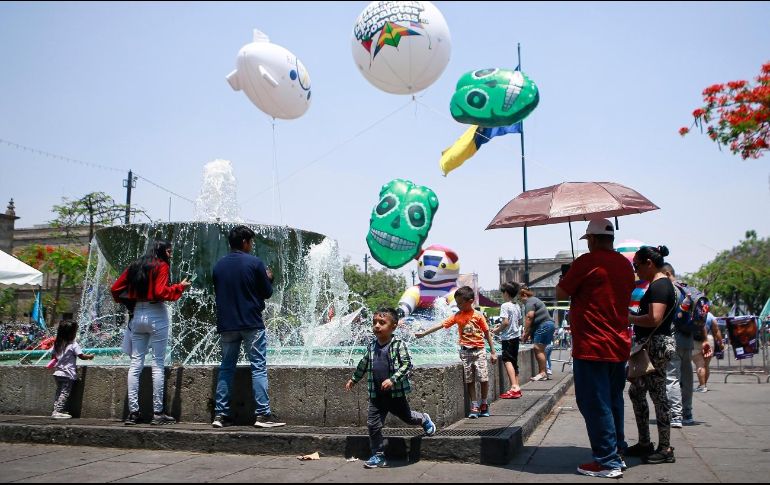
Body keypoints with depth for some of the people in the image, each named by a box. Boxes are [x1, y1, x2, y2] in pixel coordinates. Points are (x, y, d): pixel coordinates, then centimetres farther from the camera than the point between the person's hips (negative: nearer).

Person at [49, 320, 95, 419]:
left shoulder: (57, 344, 9)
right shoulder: (73, 344, -12)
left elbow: (54, 357, 17)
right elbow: (81, 356, -14)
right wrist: (90, 356, 2)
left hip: (58, 373, 7)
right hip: (68, 374, -7)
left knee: (59, 392, 14)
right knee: (65, 393, -5)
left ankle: (56, 410, 14)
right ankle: (58, 411, -10)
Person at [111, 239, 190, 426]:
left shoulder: (135, 266, 13)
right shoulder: (161, 266, -6)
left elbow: (116, 288, 11)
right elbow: (161, 292, -18)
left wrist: (127, 302, 23)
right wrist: (180, 287, -5)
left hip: (137, 315, 6)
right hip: (156, 315, -6)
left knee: (135, 363, 7)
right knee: (158, 364, -2)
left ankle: (133, 412, 7)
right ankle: (158, 413, -1)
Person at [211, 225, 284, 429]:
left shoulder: (219, 265, 8)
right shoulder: (254, 263, -7)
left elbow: (218, 292, 16)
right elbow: (267, 292, -1)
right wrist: (268, 278, 17)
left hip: (226, 325, 5)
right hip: (252, 324, -5)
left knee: (226, 367, 11)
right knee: (259, 367, -1)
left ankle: (220, 414, 10)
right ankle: (263, 414, -4)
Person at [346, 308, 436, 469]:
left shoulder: (398, 344, -14)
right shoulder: (372, 346, 3)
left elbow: (407, 365, -19)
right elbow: (363, 364, 20)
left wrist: (393, 379, -28)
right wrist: (353, 379, 29)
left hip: (396, 393, -4)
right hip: (376, 394, 4)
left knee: (407, 417, 18)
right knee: (373, 425, -1)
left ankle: (424, 420, 51)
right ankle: (378, 456, 12)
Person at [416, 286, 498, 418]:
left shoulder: (478, 315, -4)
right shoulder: (457, 316, 2)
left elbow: (487, 333, 1)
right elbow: (441, 325, -1)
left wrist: (493, 352, 1)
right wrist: (423, 333, -5)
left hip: (479, 351, -2)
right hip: (465, 351, 2)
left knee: (484, 378, -3)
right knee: (469, 380, 4)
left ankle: (484, 404, 15)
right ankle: (474, 406, 11)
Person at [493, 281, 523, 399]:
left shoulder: (505, 306, -14)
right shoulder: (517, 306, 10)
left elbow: (505, 322, -21)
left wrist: (497, 330, -5)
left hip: (508, 337, -9)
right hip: (516, 336, 9)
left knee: (507, 360, -13)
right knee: (514, 361, 14)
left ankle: (514, 387, -25)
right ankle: (517, 387, 18)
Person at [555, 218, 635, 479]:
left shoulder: (587, 261, -13)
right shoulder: (625, 264, 10)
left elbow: (561, 294, -8)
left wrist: (567, 278, 11)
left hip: (592, 347, -8)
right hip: (619, 346, 8)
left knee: (595, 405, -1)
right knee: (613, 402, 17)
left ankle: (607, 462, 2)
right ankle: (617, 454, 26)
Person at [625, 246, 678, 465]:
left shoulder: (659, 285, -16)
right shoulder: (659, 284, 16)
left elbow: (654, 319, -26)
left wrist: (629, 318, -15)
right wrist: (634, 315, 10)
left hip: (656, 346, -11)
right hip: (650, 346, 11)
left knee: (658, 395, -3)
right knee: (636, 392, 15)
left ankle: (665, 449, 7)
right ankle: (644, 443, 23)